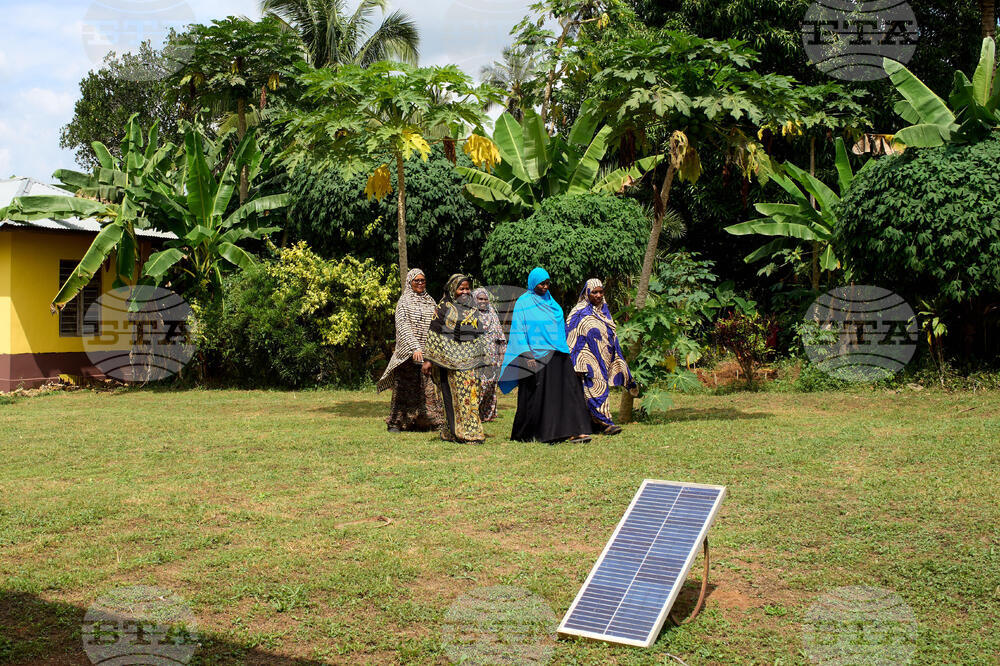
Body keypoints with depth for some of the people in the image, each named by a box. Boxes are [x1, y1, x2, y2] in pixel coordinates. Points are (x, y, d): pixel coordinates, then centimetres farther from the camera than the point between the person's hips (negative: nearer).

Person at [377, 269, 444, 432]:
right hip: (409, 353, -4)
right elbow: (403, 327, -11)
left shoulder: (430, 302, 15)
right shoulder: (404, 301, 0)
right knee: (404, 387, -2)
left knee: (429, 388, 0)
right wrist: (414, 347, -24)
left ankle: (432, 421, 6)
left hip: (428, 352, 4)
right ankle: (396, 422, 5)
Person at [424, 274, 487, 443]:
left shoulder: (473, 309, 16)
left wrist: (479, 357, 20)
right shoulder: (444, 307, 0)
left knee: (471, 394, 2)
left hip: (471, 360, 5)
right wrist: (431, 359, -8)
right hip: (452, 359, -5)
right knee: (458, 395, -7)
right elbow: (434, 334, -2)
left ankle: (472, 431, 7)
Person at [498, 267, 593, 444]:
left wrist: (565, 351, 19)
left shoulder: (550, 301, 16)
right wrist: (527, 355, -17)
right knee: (537, 394, -2)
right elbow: (519, 331, -8)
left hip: (556, 355, 6)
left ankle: (575, 431, -9)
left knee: (568, 388, -5)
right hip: (536, 355, -6)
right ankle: (523, 434, 12)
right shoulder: (523, 303, -2)